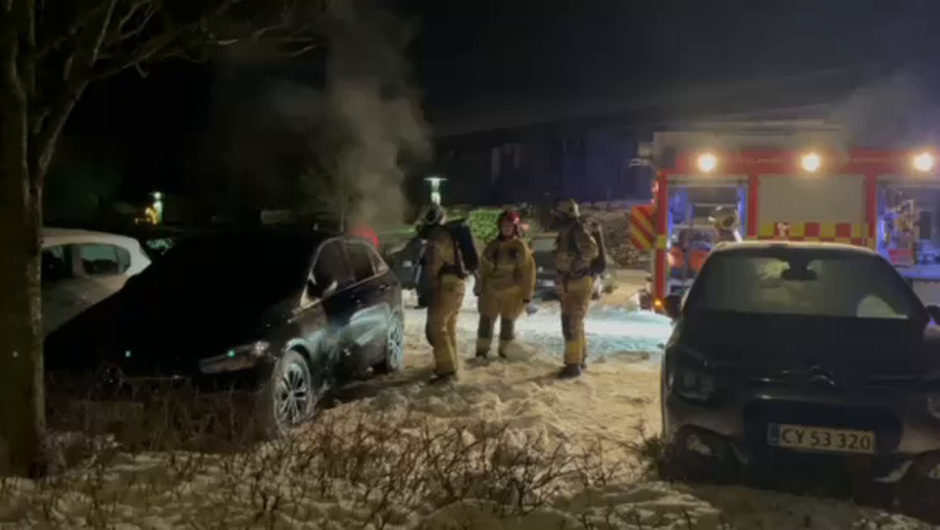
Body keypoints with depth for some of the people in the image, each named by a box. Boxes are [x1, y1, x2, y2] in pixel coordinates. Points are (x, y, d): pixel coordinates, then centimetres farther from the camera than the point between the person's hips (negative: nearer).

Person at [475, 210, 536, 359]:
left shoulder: (520, 246, -10)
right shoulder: (492, 246, 0)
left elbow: (528, 271, -9)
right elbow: (483, 269, 6)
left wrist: (527, 294, -9)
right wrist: (479, 289, 5)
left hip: (512, 291, -2)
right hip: (492, 290, 2)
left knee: (508, 321, 9)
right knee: (486, 320, 3)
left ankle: (503, 348, 27)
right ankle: (482, 349, 14)